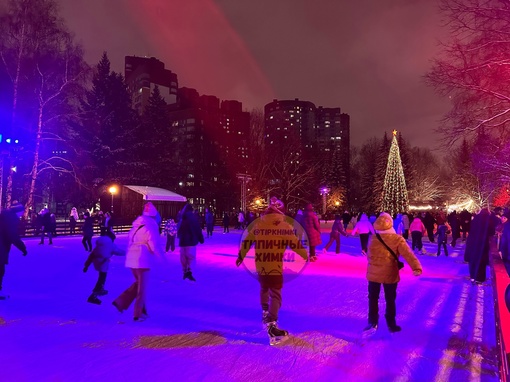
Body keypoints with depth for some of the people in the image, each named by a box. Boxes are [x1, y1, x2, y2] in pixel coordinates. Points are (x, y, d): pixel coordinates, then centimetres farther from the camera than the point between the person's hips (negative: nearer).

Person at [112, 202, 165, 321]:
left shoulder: (136, 225, 11)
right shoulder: (151, 227, -11)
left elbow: (129, 241, 17)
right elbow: (155, 246, -16)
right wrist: (162, 255, -1)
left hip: (131, 259, 8)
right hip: (142, 260, -7)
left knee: (138, 284, 23)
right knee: (142, 287, 4)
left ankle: (121, 302, 11)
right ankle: (138, 314, 11)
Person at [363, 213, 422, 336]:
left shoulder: (373, 239, -8)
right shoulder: (397, 240, -14)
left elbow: (369, 256, 2)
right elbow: (408, 254, -23)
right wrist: (416, 267, -31)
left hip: (373, 274, 1)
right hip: (390, 275, -1)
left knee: (373, 299, 15)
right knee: (390, 300, 15)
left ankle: (372, 324, 20)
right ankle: (391, 325, 25)